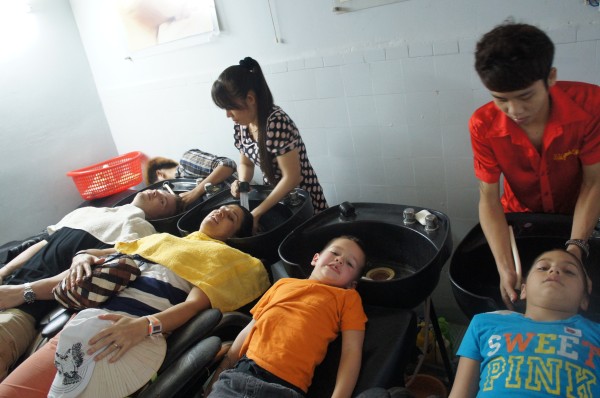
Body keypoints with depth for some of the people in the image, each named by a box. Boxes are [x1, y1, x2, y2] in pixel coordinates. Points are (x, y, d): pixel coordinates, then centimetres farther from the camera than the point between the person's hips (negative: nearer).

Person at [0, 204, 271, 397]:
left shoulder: (228, 257, 12)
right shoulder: (161, 238, 29)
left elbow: (196, 303, -5)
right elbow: (97, 253, 29)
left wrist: (144, 325, -23)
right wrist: (82, 258, 4)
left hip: (134, 331, -5)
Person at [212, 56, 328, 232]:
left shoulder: (277, 122, -26)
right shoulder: (241, 125, -3)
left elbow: (292, 177, -25)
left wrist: (256, 213, -22)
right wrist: (242, 183, -11)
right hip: (274, 200, 7)